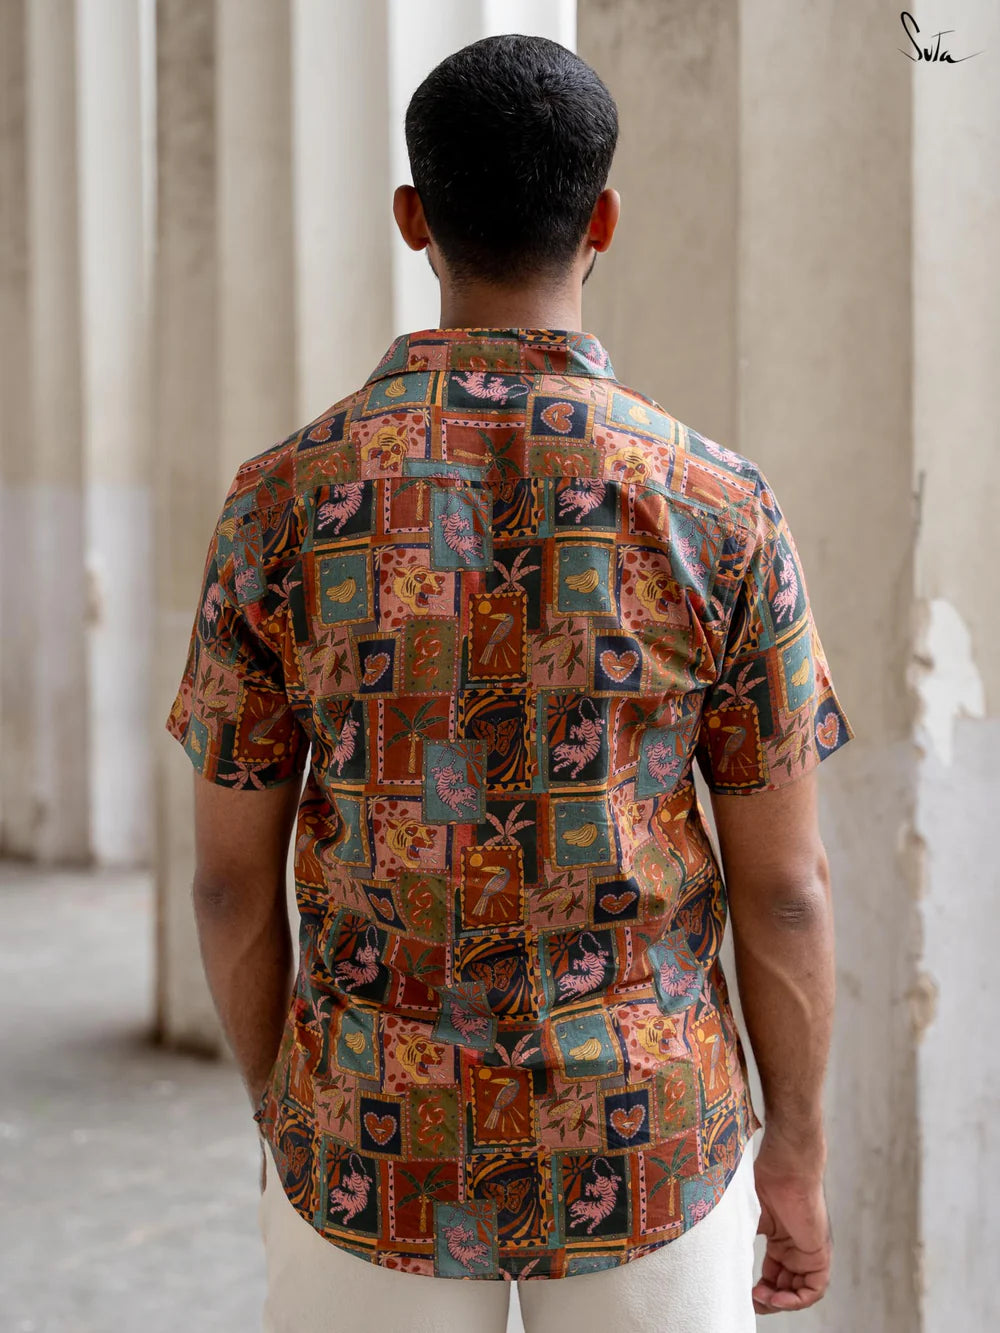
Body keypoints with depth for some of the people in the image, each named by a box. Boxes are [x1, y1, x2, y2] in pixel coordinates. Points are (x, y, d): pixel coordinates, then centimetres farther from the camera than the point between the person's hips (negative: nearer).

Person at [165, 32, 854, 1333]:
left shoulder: (282, 501, -9)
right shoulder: (719, 505, -11)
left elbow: (232, 873, -3)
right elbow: (784, 880, -6)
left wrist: (280, 1118, 13)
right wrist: (799, 1149, 7)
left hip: (382, 1147, 1)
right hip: (644, 1147, 0)